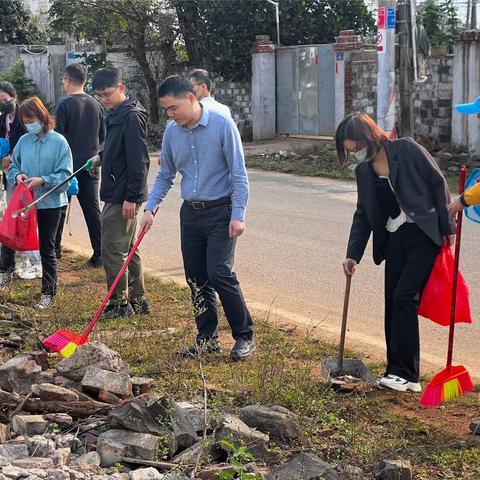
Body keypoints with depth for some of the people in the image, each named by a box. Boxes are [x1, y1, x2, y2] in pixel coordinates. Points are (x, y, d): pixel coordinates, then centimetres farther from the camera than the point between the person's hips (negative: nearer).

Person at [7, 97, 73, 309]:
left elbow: (65, 174, -9)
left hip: (51, 203, -3)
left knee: (47, 248, 5)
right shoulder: (23, 141, 3)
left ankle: (48, 293, 14)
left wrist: (43, 181, -21)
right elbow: (13, 166, 13)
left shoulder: (58, 141, -8)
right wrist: (17, 175, -8)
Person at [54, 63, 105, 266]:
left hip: (68, 163, -4)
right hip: (90, 165, 4)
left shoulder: (64, 104, -12)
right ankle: (100, 253, 0)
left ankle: (55, 247, 20)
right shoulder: (95, 104, 4)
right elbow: (102, 135, 11)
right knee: (92, 208, 5)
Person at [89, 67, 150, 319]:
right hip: (116, 194, 10)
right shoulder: (116, 114, 13)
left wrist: (131, 197, -22)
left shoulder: (132, 116, -17)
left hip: (123, 196, -10)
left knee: (112, 250, -4)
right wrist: (102, 156, 10)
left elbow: (138, 159, -21)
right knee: (128, 249, 15)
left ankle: (119, 304, 5)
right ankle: (137, 300, 23)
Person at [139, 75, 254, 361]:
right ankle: (208, 338, 20)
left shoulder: (222, 125, -12)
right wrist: (150, 208, 3)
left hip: (220, 211, -6)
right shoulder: (172, 133, 4)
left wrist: (238, 215, -17)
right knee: (196, 279, 8)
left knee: (220, 273, -14)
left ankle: (245, 336, -1)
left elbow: (239, 174, -11)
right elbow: (165, 176, 15)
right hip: (190, 213, 6)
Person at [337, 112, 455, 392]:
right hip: (395, 239, 6)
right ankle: (398, 373, 11)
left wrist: (447, 227, -8)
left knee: (404, 296, -13)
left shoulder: (406, 149, -10)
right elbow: (363, 215, 12)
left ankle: (406, 374, -7)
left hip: (424, 234, -6)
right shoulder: (363, 171, 8)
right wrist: (353, 255, 5)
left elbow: (438, 183, -7)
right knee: (392, 301, 4)